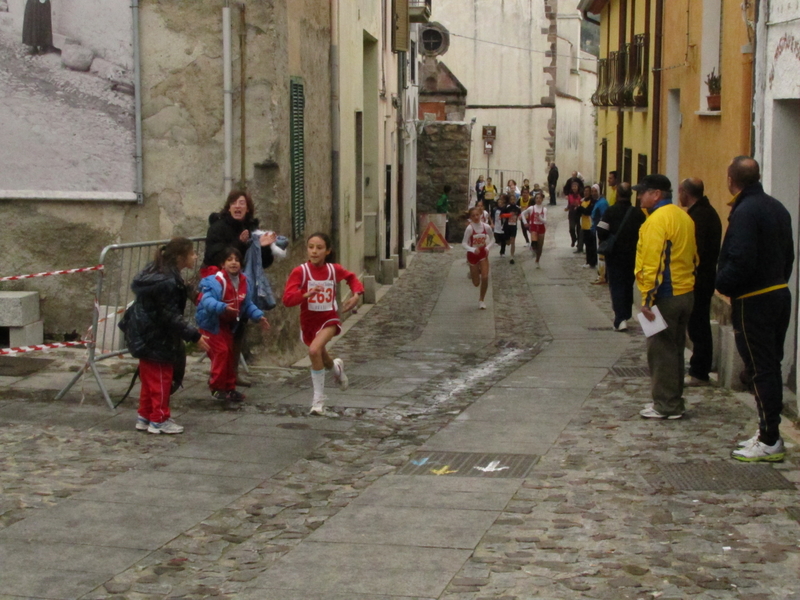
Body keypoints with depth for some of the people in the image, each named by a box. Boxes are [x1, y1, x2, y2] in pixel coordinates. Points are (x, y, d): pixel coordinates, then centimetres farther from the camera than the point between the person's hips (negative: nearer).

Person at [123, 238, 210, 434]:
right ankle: (159, 420, 14)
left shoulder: (156, 271, 3)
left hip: (145, 334, 10)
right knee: (161, 379, 3)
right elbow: (171, 317, -26)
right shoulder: (167, 282, -28)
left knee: (150, 378, 19)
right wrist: (195, 336, -24)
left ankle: (144, 417, 29)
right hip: (155, 338, -10)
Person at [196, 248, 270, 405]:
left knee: (230, 354, 13)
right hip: (211, 323, -8)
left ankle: (229, 388, 25)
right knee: (221, 352, -15)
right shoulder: (215, 281, -27)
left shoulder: (242, 281, -3)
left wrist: (258, 316, -1)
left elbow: (247, 303, 10)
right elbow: (207, 300, -40)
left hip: (227, 324, 8)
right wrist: (222, 307, -55)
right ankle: (216, 388, -4)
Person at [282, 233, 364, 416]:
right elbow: (287, 299, -23)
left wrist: (356, 294, -2)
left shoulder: (334, 269, -7)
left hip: (329, 319, -2)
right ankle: (336, 367, 59)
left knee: (314, 350, -27)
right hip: (309, 320, 2)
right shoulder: (300, 272, -15)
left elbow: (352, 278, 15)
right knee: (322, 359, 20)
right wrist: (306, 294, -40)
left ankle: (318, 400, -15)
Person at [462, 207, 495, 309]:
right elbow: (464, 243, -18)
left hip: (483, 254, 2)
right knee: (476, 283, 5)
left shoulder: (486, 227, -9)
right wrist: (473, 250, -34)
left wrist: (488, 247, -14)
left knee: (485, 277, -13)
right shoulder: (469, 228, -18)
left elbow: (490, 241, 5)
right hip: (472, 255, -2)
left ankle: (481, 300, 8)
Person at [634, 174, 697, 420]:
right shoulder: (684, 217, 13)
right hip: (686, 291, 9)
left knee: (660, 350, -2)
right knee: (674, 349, 16)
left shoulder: (657, 219, -16)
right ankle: (674, 401, 23)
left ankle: (666, 406, 1)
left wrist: (647, 298, -20)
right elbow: (693, 256, 18)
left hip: (666, 295, -9)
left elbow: (653, 261, -21)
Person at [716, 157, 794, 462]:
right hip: (780, 294, 9)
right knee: (771, 366, 14)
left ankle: (770, 441, -1)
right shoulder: (777, 208, 11)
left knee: (760, 370, -4)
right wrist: (778, 281, 18)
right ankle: (768, 433, 21)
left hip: (753, 302, -9)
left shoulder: (745, 212, -19)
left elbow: (741, 262, -26)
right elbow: (788, 255, 15)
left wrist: (722, 284, -10)